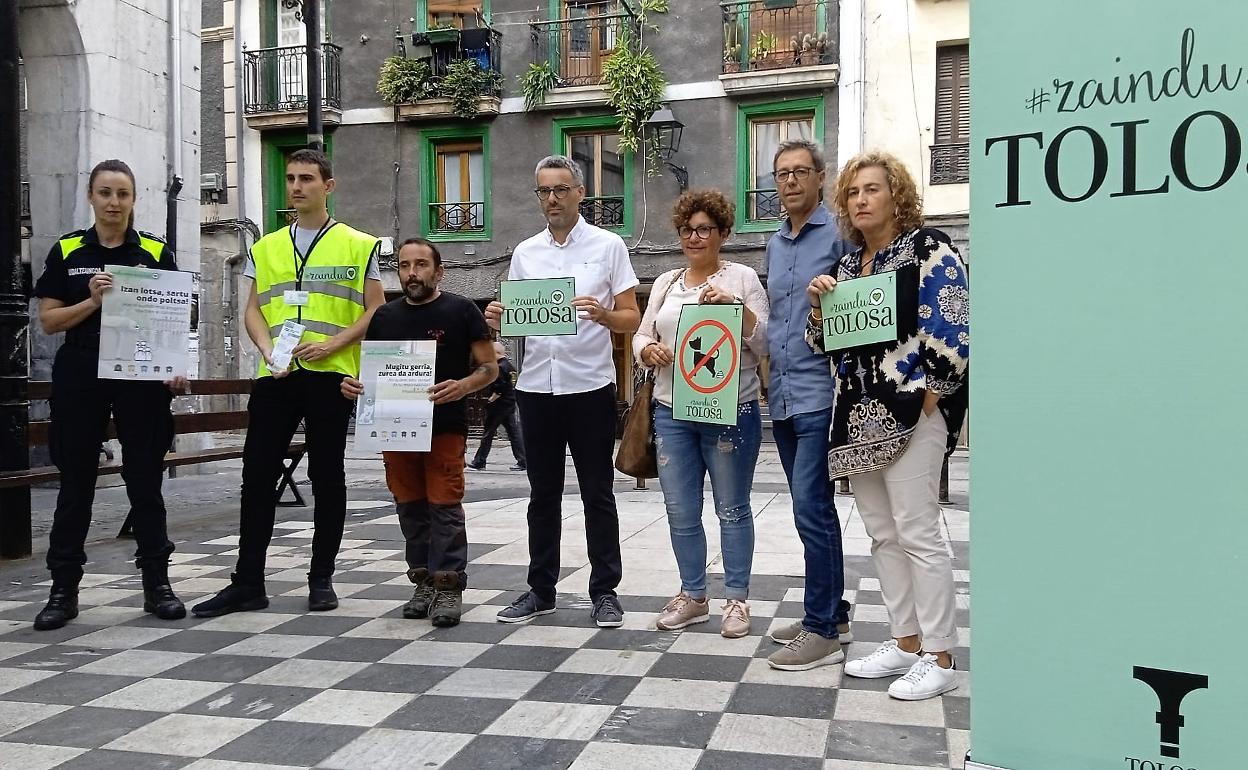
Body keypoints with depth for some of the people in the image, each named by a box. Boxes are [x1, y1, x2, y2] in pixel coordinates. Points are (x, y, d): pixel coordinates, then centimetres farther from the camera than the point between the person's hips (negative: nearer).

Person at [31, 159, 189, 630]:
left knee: (145, 482, 4)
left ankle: (156, 584, 13)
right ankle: (64, 590, 16)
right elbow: (48, 321, 3)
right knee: (75, 484, 6)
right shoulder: (66, 252, 6)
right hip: (79, 379, 1)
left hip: (142, 379, -1)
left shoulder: (156, 253, 4)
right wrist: (94, 300, -13)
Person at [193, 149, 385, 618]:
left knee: (327, 477, 4)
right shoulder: (266, 248, 15)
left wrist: (333, 344, -14)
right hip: (275, 377, 4)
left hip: (330, 376, -3)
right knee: (257, 476, 2)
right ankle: (247, 583, 10)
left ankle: (322, 579, 16)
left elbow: (375, 311, -1)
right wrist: (266, 346, -7)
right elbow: (253, 310, 13)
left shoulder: (358, 246, 3)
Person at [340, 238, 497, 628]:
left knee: (444, 506, -6)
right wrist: (353, 384, -3)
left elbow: (489, 367, -2)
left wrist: (463, 386, -22)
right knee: (410, 507, 10)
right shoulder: (385, 315, 13)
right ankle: (424, 581, 20)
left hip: (445, 425, -5)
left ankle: (449, 586, 1)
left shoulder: (461, 310, -1)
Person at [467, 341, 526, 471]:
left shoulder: (500, 367, -16)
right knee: (513, 432, 7)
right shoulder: (510, 365, 12)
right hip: (510, 404, 9)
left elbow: (499, 389, -24)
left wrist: (491, 400, -13)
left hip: (499, 405, -9)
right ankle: (522, 461, 4)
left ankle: (479, 462, 7)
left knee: (487, 433, 0)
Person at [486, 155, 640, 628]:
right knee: (543, 494, 11)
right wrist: (498, 320, -8)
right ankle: (541, 589, 21)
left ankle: (605, 591, 14)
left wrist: (602, 314, -23)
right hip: (536, 388, 4)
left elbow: (632, 319, -2)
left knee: (598, 495, 4)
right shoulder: (524, 253, 11)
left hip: (590, 386, -3)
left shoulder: (608, 246, 1)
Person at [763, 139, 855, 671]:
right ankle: (834, 614, 24)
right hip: (782, 397, 8)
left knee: (810, 507, -10)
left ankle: (821, 630, -1)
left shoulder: (840, 234, -4)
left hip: (820, 393, -8)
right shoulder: (775, 243, 18)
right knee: (814, 509, 13)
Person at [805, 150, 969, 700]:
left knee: (916, 534, -6)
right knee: (882, 534, 12)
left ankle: (939, 658, 5)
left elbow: (952, 325, -14)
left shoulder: (927, 247, -5)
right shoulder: (847, 263, 18)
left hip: (908, 413, -8)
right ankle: (906, 643, 23)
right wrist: (817, 301, 2)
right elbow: (825, 342, 20)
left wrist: (931, 393, -14)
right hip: (858, 417, 8)